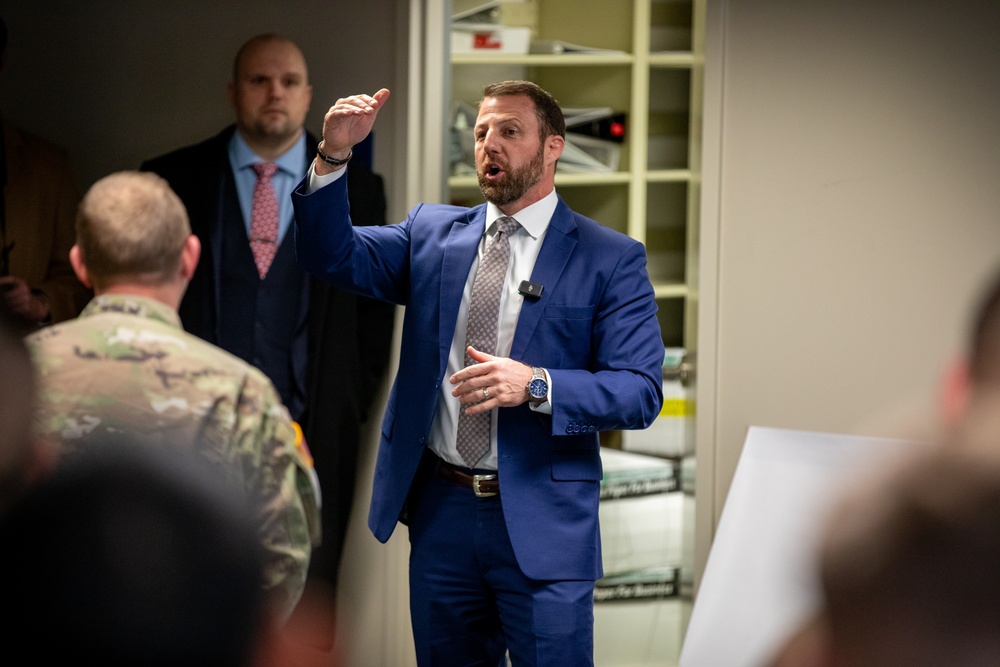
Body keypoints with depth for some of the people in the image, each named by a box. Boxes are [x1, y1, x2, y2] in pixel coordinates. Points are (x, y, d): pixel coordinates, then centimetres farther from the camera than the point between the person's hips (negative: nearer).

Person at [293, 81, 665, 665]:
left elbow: (640, 392, -9)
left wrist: (535, 385, -24)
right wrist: (334, 156, -16)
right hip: (440, 509, 4)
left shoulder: (611, 259, -3)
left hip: (542, 524, -4)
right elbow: (334, 256, -1)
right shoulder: (432, 234, 9)